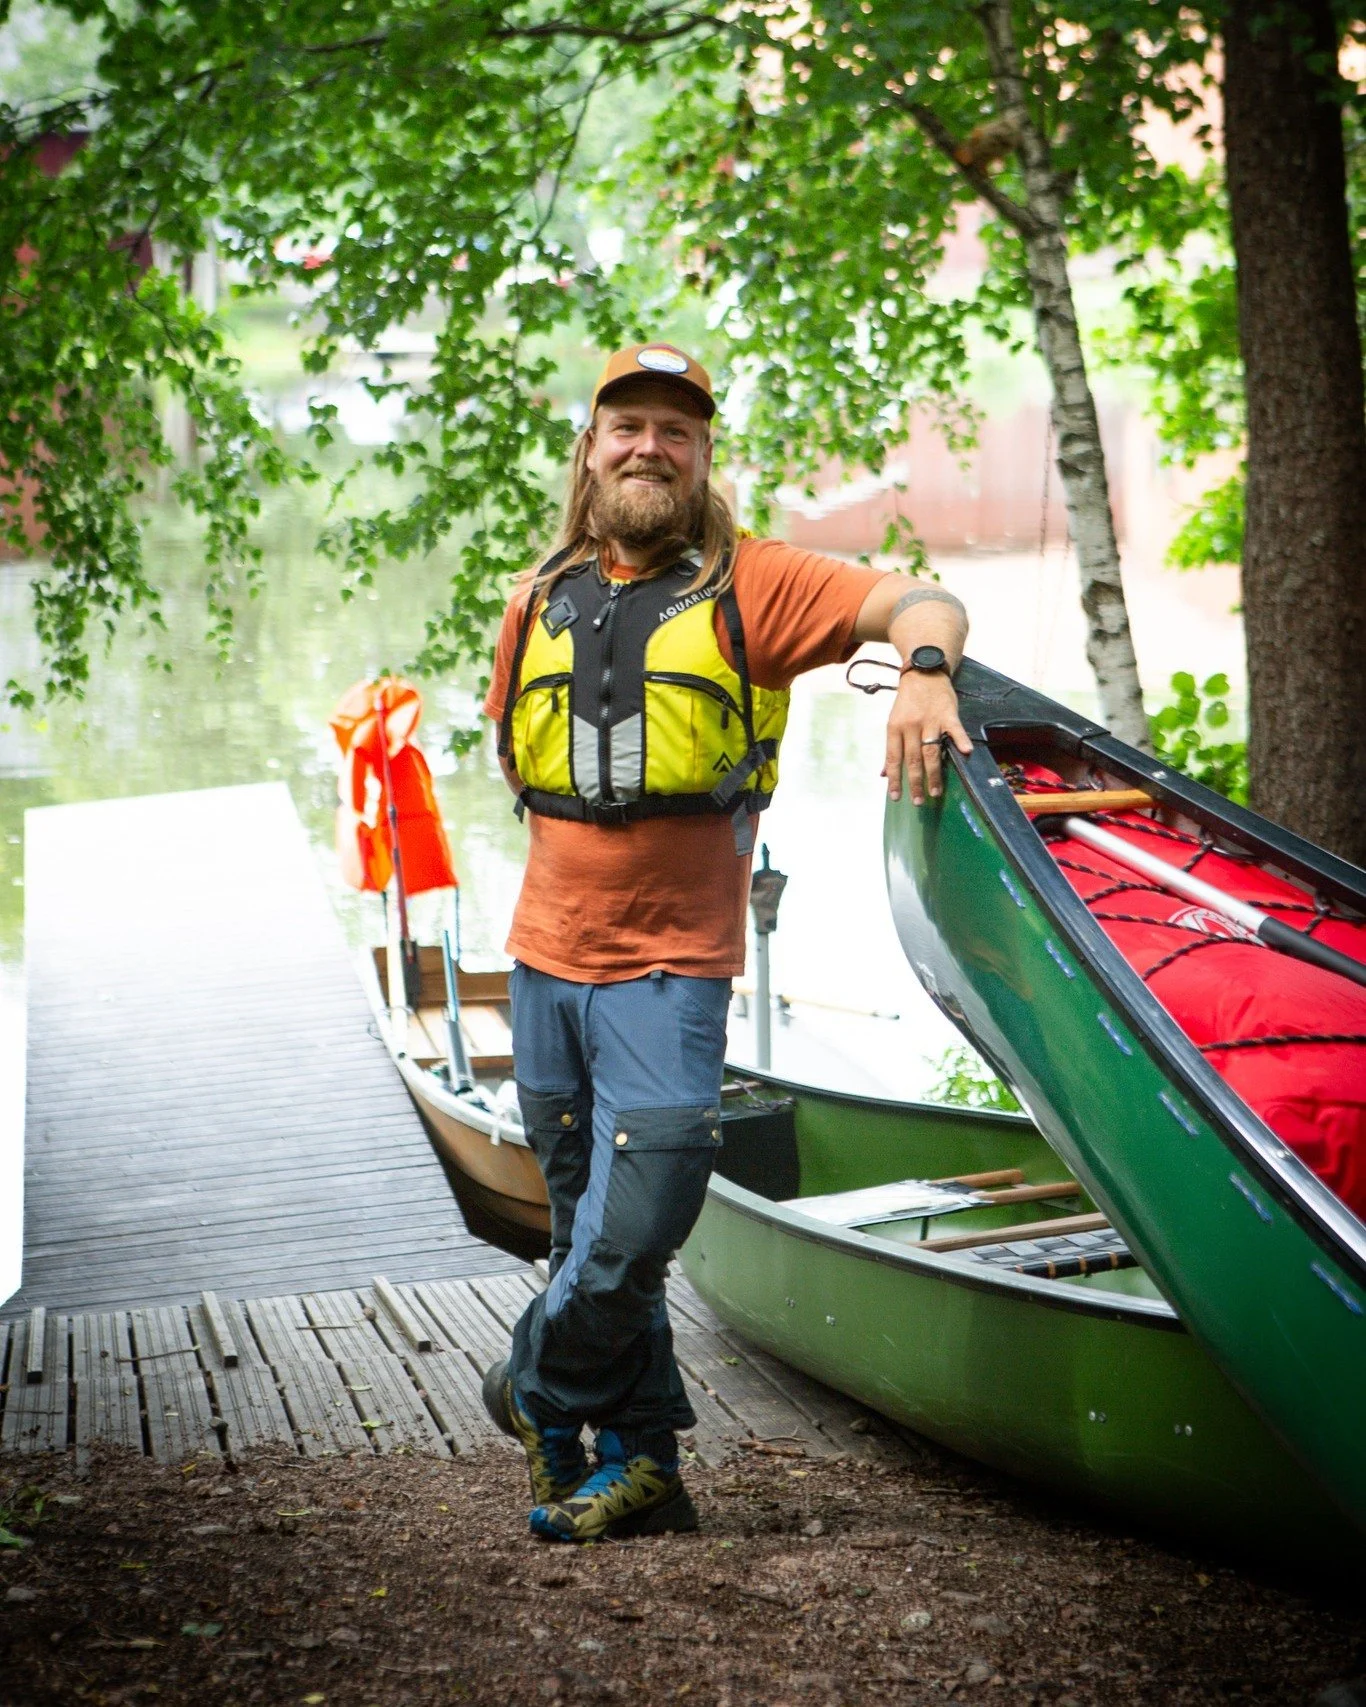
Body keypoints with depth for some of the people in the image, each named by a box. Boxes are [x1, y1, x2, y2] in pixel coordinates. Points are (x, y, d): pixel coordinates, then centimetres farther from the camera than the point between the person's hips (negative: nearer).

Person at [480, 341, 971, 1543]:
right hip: (547, 960, 5)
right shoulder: (541, 605, 11)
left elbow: (921, 603, -14)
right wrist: (588, 851, 13)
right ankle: (640, 1465, 24)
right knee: (591, 1233, 11)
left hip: (674, 970, -4)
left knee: (628, 1242, -9)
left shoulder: (750, 583, -3)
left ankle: (542, 1391, 18)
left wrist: (925, 670, -36)